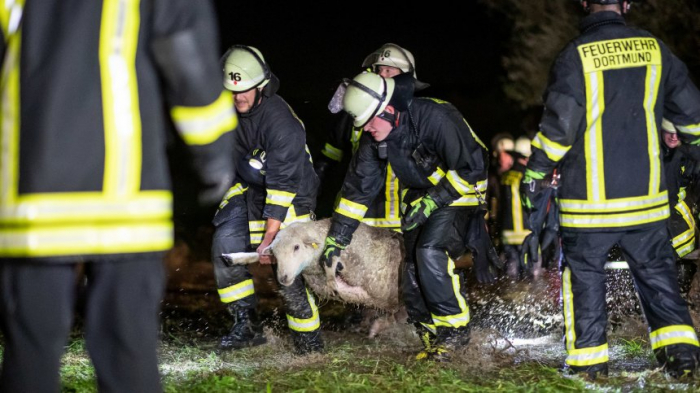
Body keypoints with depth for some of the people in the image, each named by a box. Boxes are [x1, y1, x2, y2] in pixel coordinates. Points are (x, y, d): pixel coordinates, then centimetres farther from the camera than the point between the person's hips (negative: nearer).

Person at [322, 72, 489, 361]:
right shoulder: (374, 139, -5)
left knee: (430, 251, -27)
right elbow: (358, 189, 2)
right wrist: (335, 242, 0)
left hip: (458, 193, -7)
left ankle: (455, 328, -16)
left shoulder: (435, 117, -28)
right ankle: (434, 342, 10)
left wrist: (432, 202, -25)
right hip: (421, 198, 8)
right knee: (413, 270, -1)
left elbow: (472, 167, -25)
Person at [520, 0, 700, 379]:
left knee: (584, 274, 10)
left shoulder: (575, 56, -11)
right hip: (646, 194, 3)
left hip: (589, 198, -3)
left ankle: (589, 358, 10)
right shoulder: (654, 49, 0)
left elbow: (558, 127, -11)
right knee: (655, 271, 14)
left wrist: (534, 174, 3)